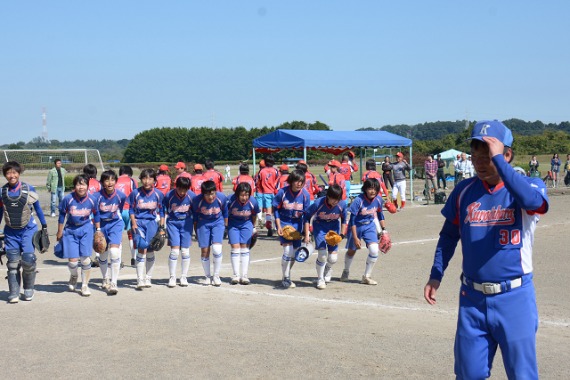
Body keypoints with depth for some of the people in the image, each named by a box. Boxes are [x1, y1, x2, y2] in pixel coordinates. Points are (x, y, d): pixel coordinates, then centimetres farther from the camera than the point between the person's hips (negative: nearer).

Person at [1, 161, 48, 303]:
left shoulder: (29, 189, -7)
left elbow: (37, 208, 5)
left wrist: (44, 226, 10)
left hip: (28, 230, -2)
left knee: (28, 260, -10)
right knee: (13, 263, 2)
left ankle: (28, 290, 10)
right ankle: (13, 293, 8)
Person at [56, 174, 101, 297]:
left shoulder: (91, 199, -9)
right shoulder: (68, 199, -14)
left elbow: (96, 214, 9)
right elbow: (62, 215, -2)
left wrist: (98, 230, 12)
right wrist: (60, 232, 4)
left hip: (86, 229, 1)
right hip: (70, 230, -1)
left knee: (85, 259, -6)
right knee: (72, 261, -5)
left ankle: (85, 285, 13)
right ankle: (73, 276, 31)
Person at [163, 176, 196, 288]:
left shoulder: (192, 196, -14)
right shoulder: (169, 195, -15)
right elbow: (163, 211, -1)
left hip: (186, 223, 1)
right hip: (173, 223, -1)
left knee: (185, 251, 3)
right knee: (174, 250, -7)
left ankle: (184, 277, 16)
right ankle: (172, 277, 5)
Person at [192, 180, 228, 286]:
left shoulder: (221, 198, -22)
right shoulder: (197, 200, -23)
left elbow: (225, 211, -1)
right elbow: (195, 214, -4)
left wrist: (226, 225, 8)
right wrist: (196, 230, 4)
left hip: (218, 222, 0)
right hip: (203, 223, 1)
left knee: (217, 248, -17)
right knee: (204, 251, 1)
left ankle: (216, 276, 0)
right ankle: (207, 277, 20)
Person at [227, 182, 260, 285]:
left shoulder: (253, 202, -22)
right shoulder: (231, 200, -28)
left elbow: (254, 214, -1)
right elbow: (226, 213, -11)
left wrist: (254, 227, 12)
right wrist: (225, 226, -2)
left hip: (246, 224, 1)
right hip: (233, 224, -1)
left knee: (245, 248, -2)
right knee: (235, 248, -6)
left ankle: (244, 276, 2)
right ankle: (236, 275, 1)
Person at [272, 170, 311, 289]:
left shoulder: (305, 195, -12)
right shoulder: (282, 192, -17)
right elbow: (275, 209, -4)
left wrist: (306, 234, -8)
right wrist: (278, 226, -11)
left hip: (297, 224, 3)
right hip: (284, 222, -3)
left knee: (294, 254, 5)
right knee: (288, 250, -15)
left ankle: (286, 276, 29)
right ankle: (286, 279, 1)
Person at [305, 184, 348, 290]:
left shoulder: (342, 204, -20)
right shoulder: (318, 203, -27)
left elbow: (344, 220, 0)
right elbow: (307, 216, -10)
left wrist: (342, 234, -6)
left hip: (334, 228, 2)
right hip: (320, 227, -2)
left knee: (333, 258, -2)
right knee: (322, 254, -16)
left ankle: (328, 269, 37)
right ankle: (320, 279, 8)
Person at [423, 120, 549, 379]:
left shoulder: (530, 185, -7)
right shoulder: (464, 191, 4)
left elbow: (531, 200, -32)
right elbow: (449, 235, 15)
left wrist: (497, 159, -30)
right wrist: (436, 275, 8)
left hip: (514, 299, -3)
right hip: (472, 298, 3)